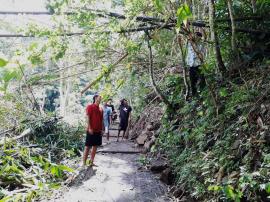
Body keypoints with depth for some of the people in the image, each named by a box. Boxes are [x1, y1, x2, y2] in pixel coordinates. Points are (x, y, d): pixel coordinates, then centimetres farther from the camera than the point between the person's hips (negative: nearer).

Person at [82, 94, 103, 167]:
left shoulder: (101, 109, 14)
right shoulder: (90, 107, -6)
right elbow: (88, 118, -11)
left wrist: (102, 129, 12)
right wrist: (90, 128, -17)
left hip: (98, 131, 7)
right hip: (91, 130, -7)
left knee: (95, 147, 10)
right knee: (87, 147, -3)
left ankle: (91, 162, 19)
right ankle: (84, 163, 2)